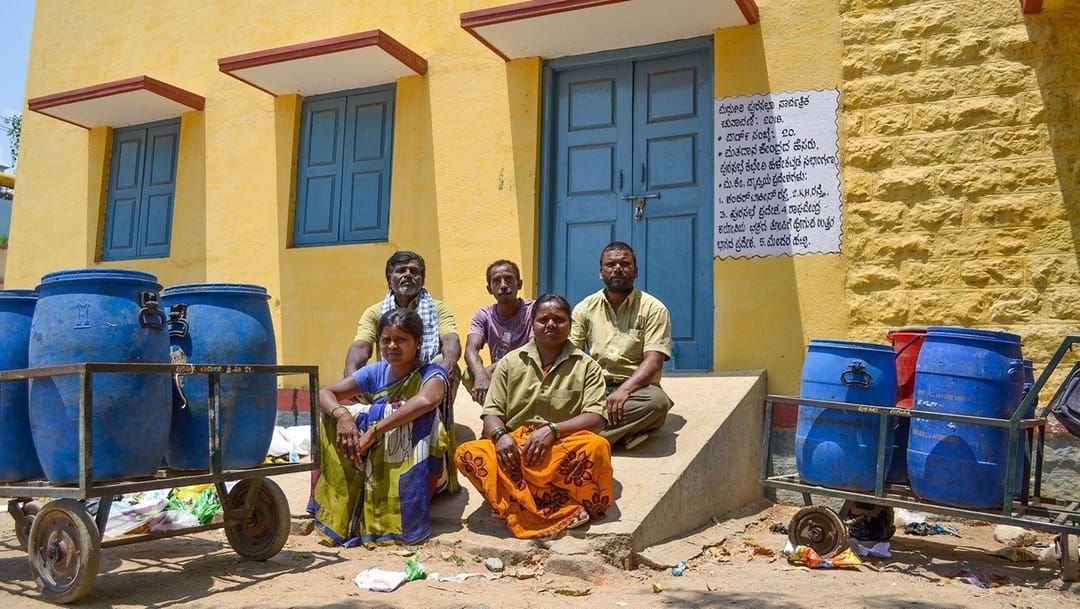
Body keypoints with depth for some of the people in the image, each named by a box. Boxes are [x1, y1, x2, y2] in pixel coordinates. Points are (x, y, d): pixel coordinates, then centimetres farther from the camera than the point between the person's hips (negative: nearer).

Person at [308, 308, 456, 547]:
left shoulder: (431, 374, -14)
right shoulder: (375, 372, 1)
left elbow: (427, 400, -39)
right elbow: (324, 393, -3)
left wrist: (373, 431, -41)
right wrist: (342, 414, -27)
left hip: (420, 470, -4)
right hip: (377, 468, 4)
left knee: (421, 416, -31)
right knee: (331, 413, -9)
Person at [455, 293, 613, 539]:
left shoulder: (586, 366, 9)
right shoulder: (510, 363, 15)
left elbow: (595, 419, -2)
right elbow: (492, 412, 10)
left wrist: (552, 430, -17)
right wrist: (500, 435, -14)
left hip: (561, 450, -2)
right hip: (513, 449, 2)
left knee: (597, 446, -33)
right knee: (466, 453, -28)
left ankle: (520, 507, -32)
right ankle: (561, 511, -37)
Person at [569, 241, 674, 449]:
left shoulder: (653, 309, 2)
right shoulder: (585, 308, 11)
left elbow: (654, 361, -9)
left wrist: (624, 389, -26)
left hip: (636, 388, -1)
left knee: (657, 400, -36)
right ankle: (623, 433, -28)